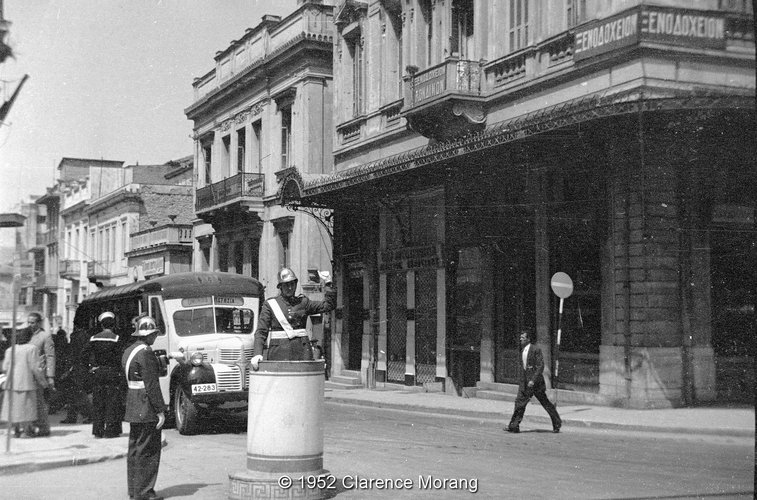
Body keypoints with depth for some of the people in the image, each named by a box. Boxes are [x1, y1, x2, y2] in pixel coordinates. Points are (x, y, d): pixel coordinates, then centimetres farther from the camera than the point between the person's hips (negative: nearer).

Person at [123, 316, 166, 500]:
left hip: (133, 407, 10)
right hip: (147, 408, -10)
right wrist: (160, 410, -17)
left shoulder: (128, 351, 12)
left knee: (135, 449, 15)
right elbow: (151, 385, -20)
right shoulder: (146, 353, -17)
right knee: (148, 450, -3)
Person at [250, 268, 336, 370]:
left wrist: (328, 283, -1)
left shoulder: (303, 302, 11)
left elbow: (329, 305, 8)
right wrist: (257, 354, -13)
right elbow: (261, 331, 0)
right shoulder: (269, 305, 4)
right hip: (279, 352, -2)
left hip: (302, 352, 2)